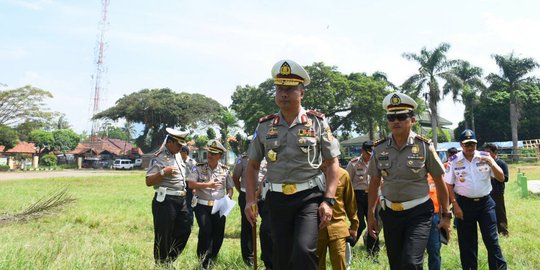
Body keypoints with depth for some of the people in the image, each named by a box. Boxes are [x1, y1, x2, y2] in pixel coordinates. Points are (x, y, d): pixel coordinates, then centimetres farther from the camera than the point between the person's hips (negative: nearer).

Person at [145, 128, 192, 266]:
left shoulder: (178, 155, 14)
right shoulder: (159, 158, -11)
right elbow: (148, 182, -14)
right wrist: (163, 172, -25)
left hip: (181, 200, 8)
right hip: (165, 201, -8)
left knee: (185, 229, 12)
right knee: (163, 236, 2)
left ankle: (169, 259, 26)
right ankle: (161, 263, 19)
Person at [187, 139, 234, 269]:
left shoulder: (225, 170, 6)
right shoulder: (199, 168, -2)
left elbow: (230, 188, 10)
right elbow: (190, 184, -11)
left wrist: (228, 197, -10)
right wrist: (207, 184, -20)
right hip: (202, 206, -3)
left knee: (219, 233, 7)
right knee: (205, 230, -17)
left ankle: (212, 258, 31)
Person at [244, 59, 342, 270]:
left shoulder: (317, 122, -2)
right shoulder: (264, 126, 4)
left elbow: (332, 163, -1)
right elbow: (252, 165, 10)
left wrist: (329, 200, -11)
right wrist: (250, 199, -1)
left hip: (309, 197, -3)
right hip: (277, 199, 3)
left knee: (303, 250, -21)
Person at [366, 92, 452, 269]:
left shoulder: (424, 147, -7)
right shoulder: (379, 148, -1)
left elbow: (439, 183, 0)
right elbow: (374, 183, 8)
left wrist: (446, 215, 1)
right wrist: (370, 215, 8)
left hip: (419, 214, -3)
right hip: (390, 213, 3)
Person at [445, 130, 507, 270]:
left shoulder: (485, 157, -1)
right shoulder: (454, 161, -4)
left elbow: (501, 178, -2)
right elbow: (448, 185, -1)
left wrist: (491, 163, -19)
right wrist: (455, 206, -7)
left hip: (485, 203, 1)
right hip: (464, 204, 0)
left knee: (492, 239, 3)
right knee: (467, 242, 9)